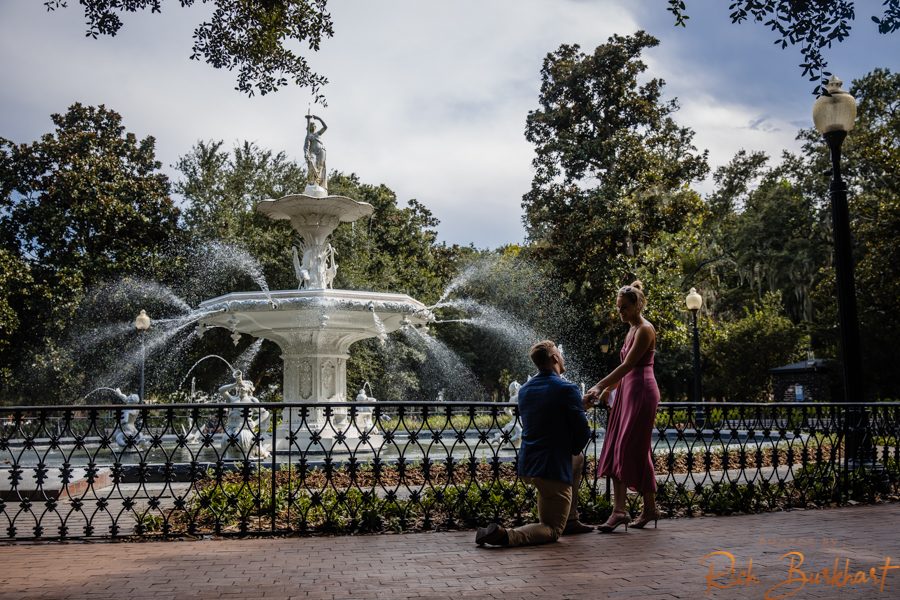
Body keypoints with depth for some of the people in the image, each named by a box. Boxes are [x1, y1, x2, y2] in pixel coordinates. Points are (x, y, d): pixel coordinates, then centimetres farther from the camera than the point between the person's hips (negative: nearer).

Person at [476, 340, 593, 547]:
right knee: (551, 531, 4)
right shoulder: (567, 389, -14)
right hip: (553, 469, -8)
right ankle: (502, 535, -20)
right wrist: (572, 451, 11)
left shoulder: (524, 390, 10)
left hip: (526, 467, 8)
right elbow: (582, 433, -10)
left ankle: (569, 520, 36)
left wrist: (579, 407, 28)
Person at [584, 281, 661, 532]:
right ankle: (619, 510, 1)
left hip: (642, 391, -9)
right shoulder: (632, 330, 18)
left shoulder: (645, 330, -11)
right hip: (627, 391, 9)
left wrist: (599, 386, -19)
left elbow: (627, 366, -17)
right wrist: (607, 390, 17)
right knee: (616, 449, 2)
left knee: (634, 450, -6)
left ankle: (650, 508, 4)